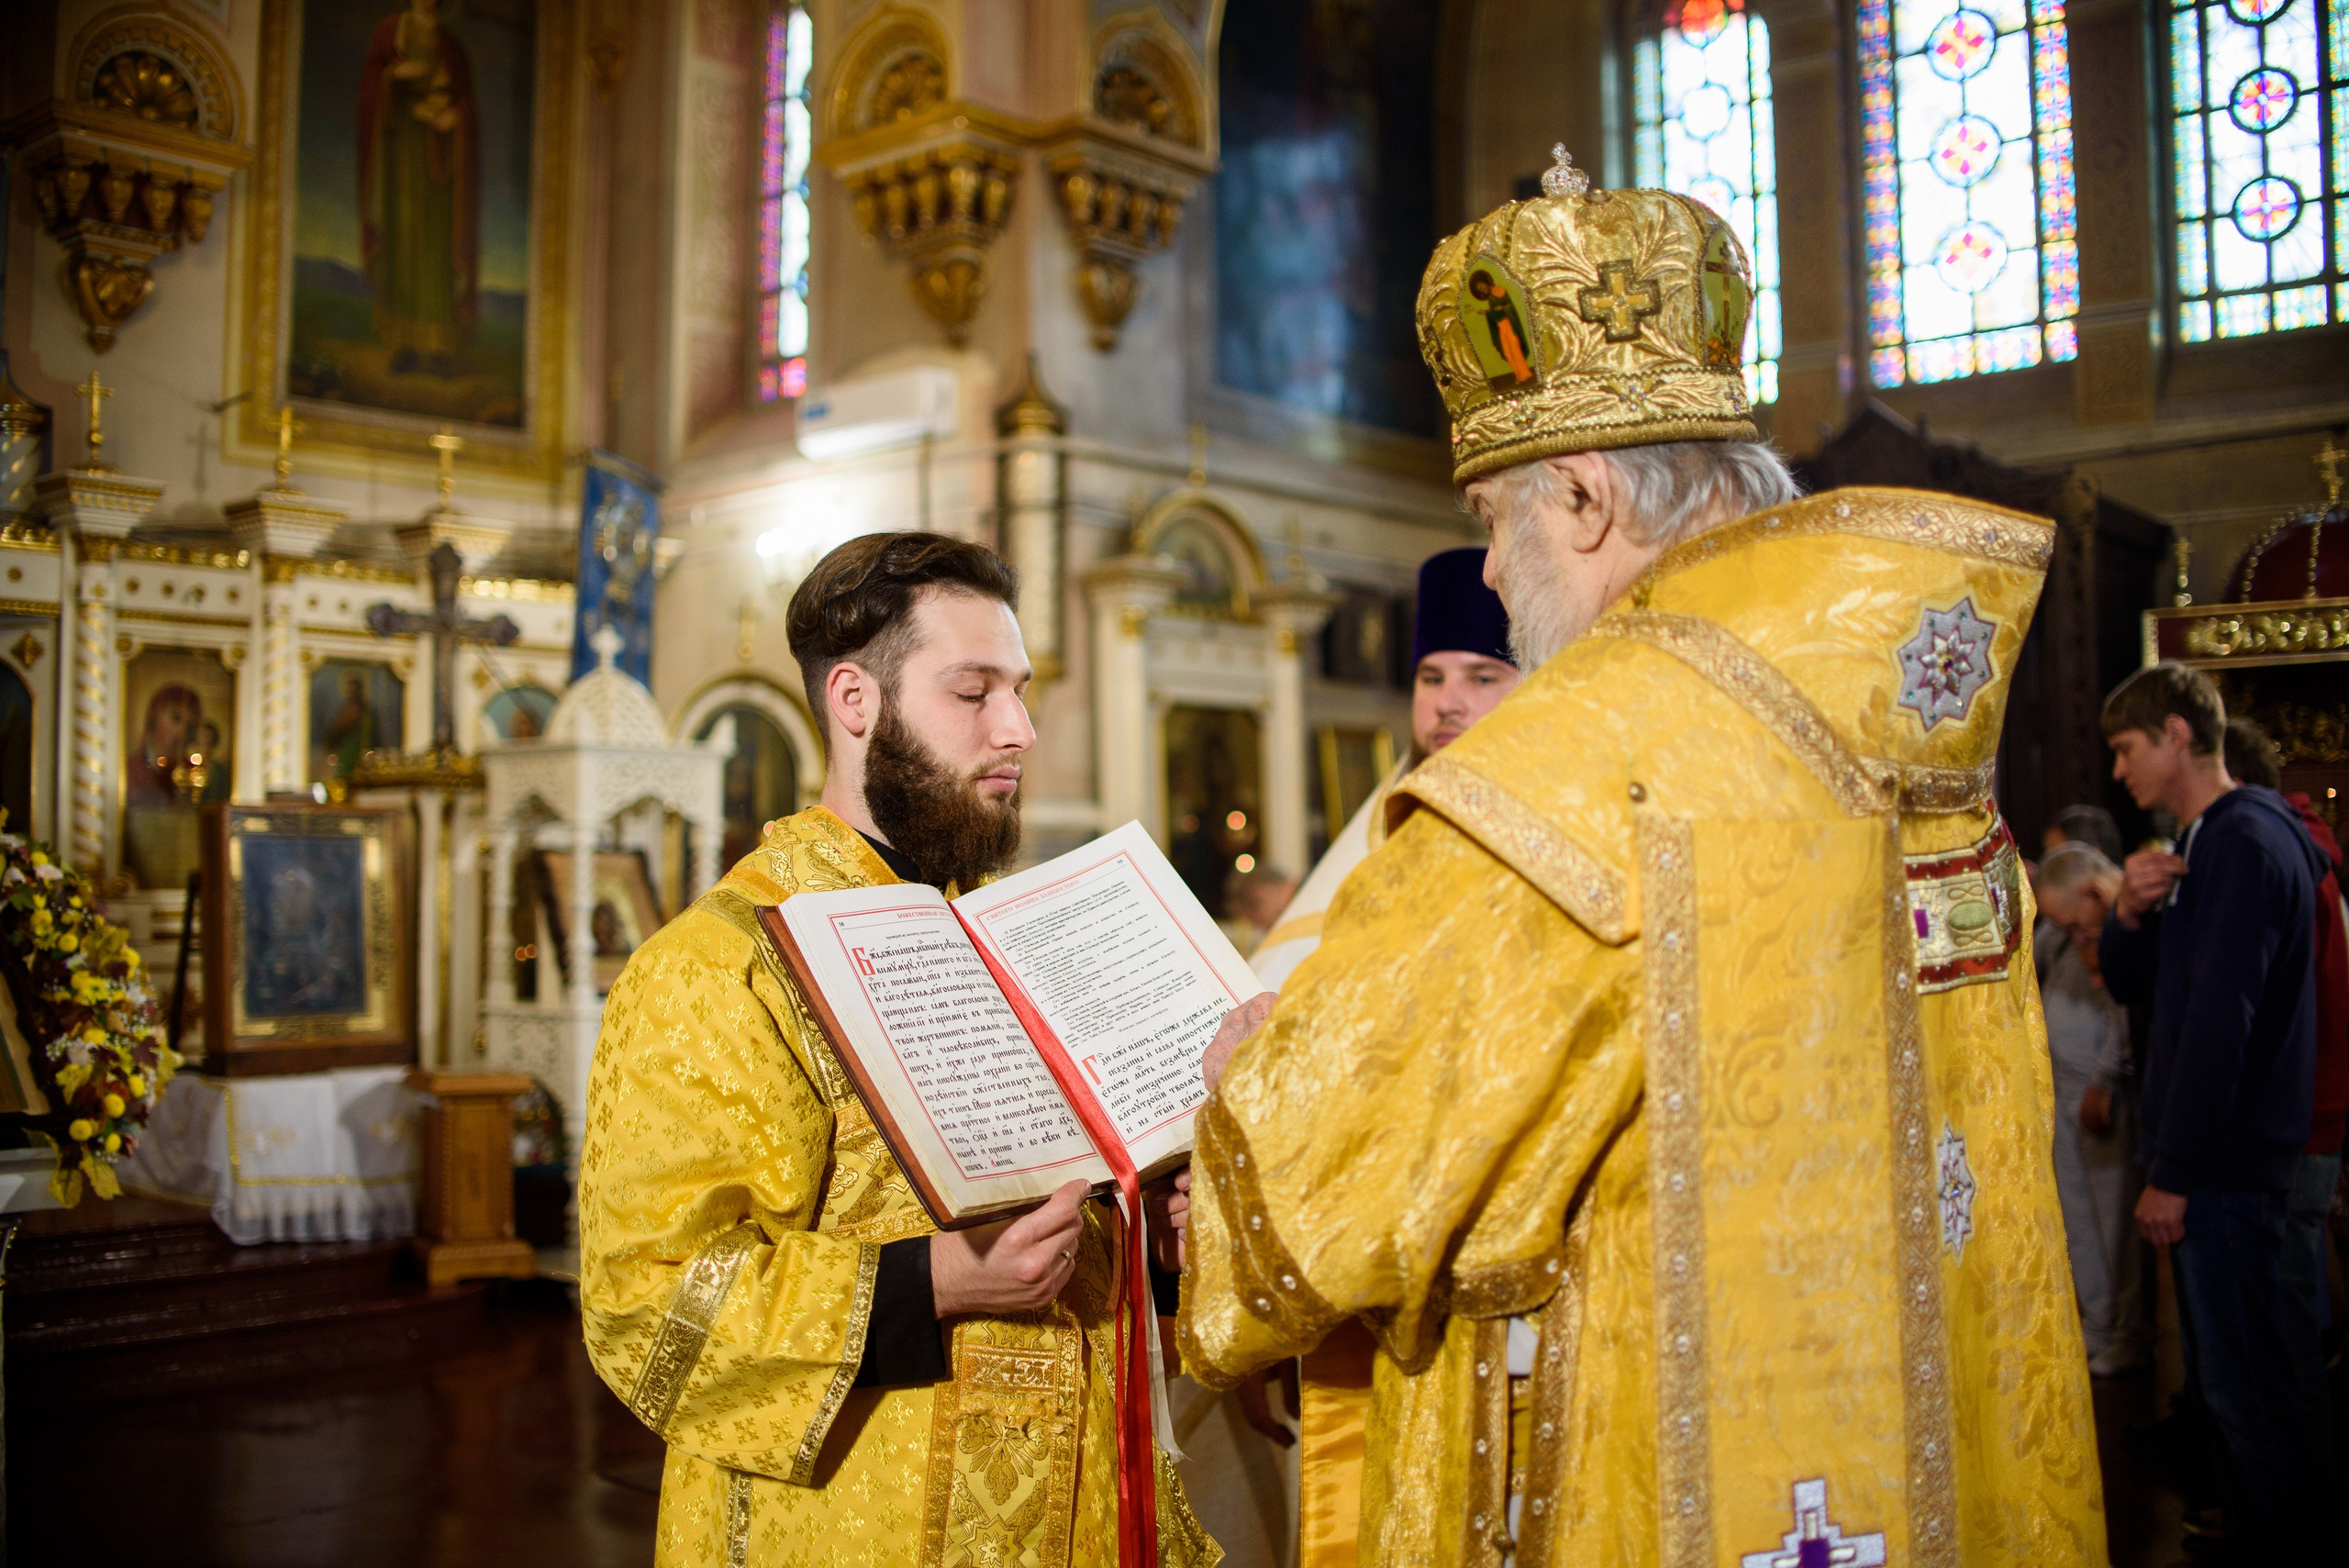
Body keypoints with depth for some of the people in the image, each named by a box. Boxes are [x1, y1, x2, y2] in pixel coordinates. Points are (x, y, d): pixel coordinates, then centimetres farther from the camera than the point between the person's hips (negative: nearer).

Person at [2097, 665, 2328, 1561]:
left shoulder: (2244, 844, -17)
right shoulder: (2203, 844, 15)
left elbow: (2219, 1023, -21)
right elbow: (2129, 983, 17)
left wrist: (2174, 1174, -19)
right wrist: (2132, 913, -5)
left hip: (2228, 1167, -10)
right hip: (2213, 1160, 10)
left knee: (2250, 1386, -3)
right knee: (2227, 1378, 17)